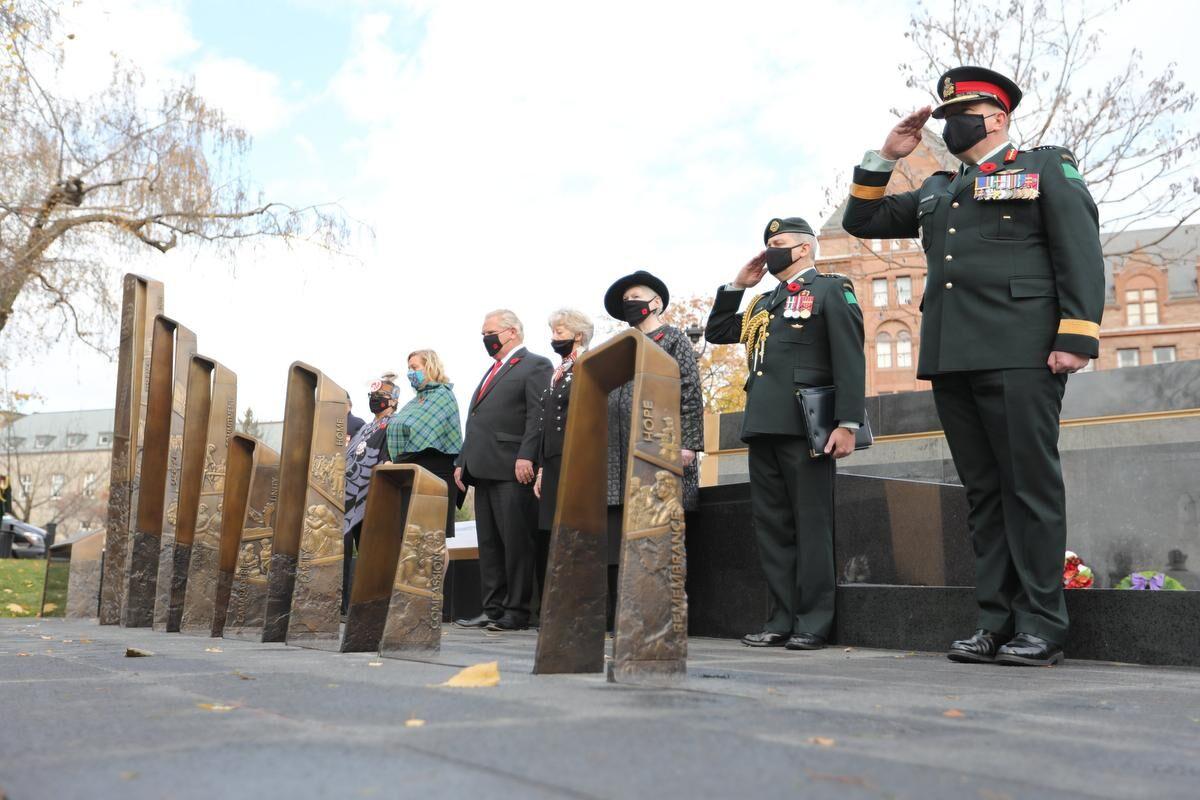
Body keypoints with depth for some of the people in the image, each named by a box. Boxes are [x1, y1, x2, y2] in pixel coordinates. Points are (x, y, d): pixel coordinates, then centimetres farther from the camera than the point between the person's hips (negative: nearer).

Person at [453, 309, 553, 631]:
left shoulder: (536, 366, -1)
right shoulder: (493, 372, 27)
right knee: (489, 543, 8)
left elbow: (538, 415, -13)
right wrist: (462, 460, 18)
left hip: (513, 471, -9)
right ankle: (493, 610, 13)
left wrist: (526, 457, -22)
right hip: (484, 471, 9)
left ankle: (517, 611, -1)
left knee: (516, 542, -6)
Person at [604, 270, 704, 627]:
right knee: (615, 539, 2)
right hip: (620, 459, 6)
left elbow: (691, 394, -4)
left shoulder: (674, 339, 5)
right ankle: (615, 613, 6)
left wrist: (687, 444, -13)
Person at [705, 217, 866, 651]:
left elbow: (850, 359, -7)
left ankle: (813, 624, 1)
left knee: (811, 524, -3)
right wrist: (736, 285, 19)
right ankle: (782, 620, 12)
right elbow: (716, 332, 29)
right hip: (762, 425, 7)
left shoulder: (831, 289, 3)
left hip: (805, 425, -7)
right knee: (771, 524, 7)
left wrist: (847, 423, -17)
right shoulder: (765, 302, 24)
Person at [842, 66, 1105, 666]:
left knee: (1030, 486, -4)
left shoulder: (1048, 167, 10)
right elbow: (861, 220, 27)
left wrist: (1076, 337, -13)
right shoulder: (938, 191, 26)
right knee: (984, 492, 6)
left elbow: (1081, 254, -1)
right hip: (952, 358, 6)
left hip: (1019, 354, -5)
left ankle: (1042, 626, 2)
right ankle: (997, 622, 9)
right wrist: (885, 157, 17)